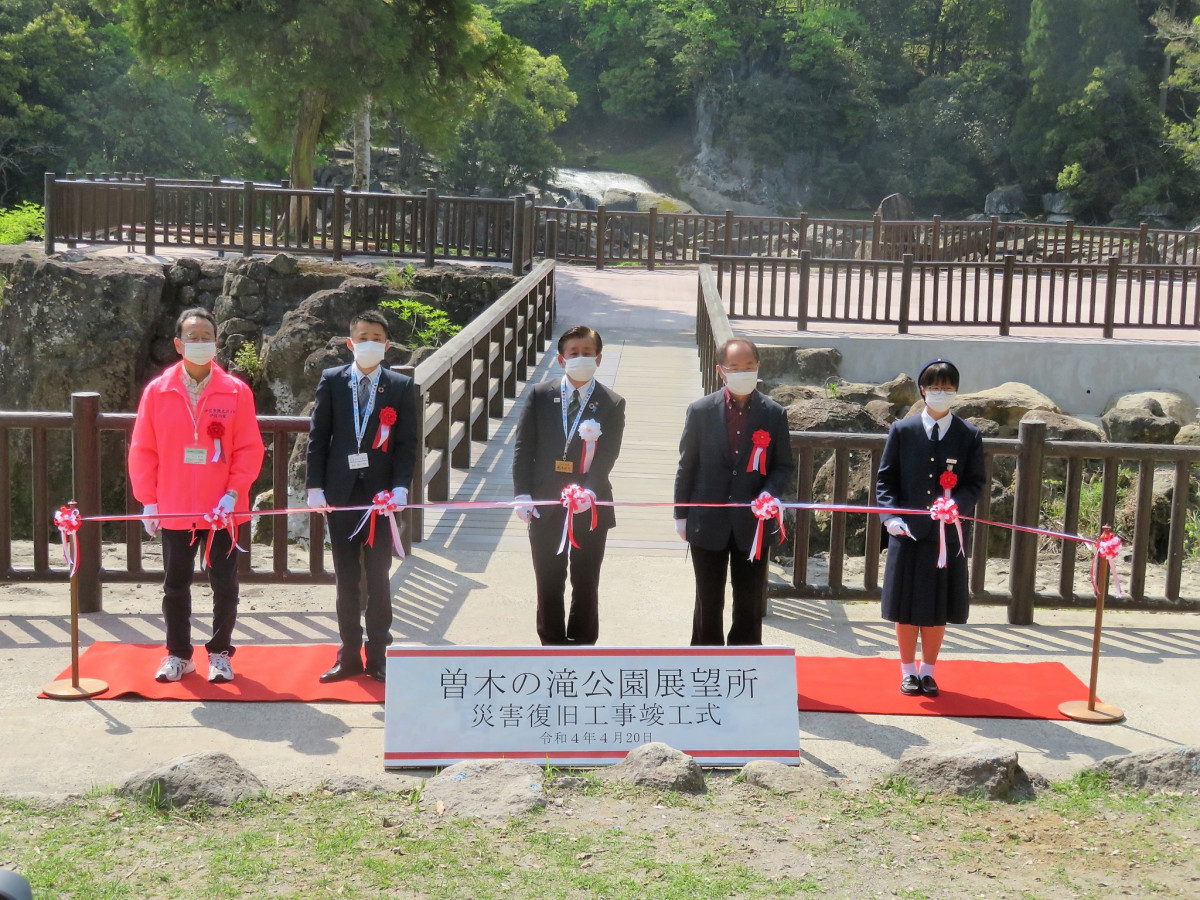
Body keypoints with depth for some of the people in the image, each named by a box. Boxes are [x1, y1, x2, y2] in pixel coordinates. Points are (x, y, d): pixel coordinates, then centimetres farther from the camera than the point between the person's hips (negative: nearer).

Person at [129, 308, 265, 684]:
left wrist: (233, 492, -13)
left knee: (225, 585, 5)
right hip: (173, 510, 1)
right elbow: (143, 451, 2)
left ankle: (220, 653, 19)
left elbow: (249, 448, -4)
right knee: (175, 585, 10)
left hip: (222, 509, -1)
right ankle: (178, 654, 23)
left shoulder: (236, 391, -3)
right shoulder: (157, 391, 1)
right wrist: (148, 500, -3)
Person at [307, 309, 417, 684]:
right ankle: (349, 656, 16)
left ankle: (378, 656, 13)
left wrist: (400, 487, -11)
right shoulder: (331, 380, 5)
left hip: (381, 493, -1)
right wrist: (315, 486, -3)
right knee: (346, 578, 8)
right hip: (341, 492, 1)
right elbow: (317, 436, 4)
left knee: (378, 577, 5)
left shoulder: (401, 386, 3)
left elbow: (407, 442, 1)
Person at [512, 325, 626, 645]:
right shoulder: (539, 395, 3)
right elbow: (523, 447, 2)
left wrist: (590, 492, -26)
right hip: (545, 506, 1)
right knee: (549, 585, 9)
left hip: (590, 508, -1)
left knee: (586, 585, 8)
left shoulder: (612, 404, 0)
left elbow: (607, 455, -10)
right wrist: (522, 494, -8)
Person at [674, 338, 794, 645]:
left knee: (750, 605, 8)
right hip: (708, 524, 0)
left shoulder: (775, 414, 0)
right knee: (708, 603, 10)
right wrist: (681, 515, 2)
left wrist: (769, 493, -16)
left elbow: (784, 465, 4)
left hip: (753, 524, 0)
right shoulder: (701, 411, -1)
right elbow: (687, 466, 4)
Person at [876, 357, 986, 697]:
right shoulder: (902, 430, 3)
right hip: (908, 531, 0)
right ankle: (908, 671, 19)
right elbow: (885, 479, 4)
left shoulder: (969, 436, 4)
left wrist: (957, 505, -17)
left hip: (948, 534, 0)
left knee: (939, 607, 7)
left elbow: (975, 483, 3)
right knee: (906, 605, 5)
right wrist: (890, 515, -12)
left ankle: (928, 670, 21)